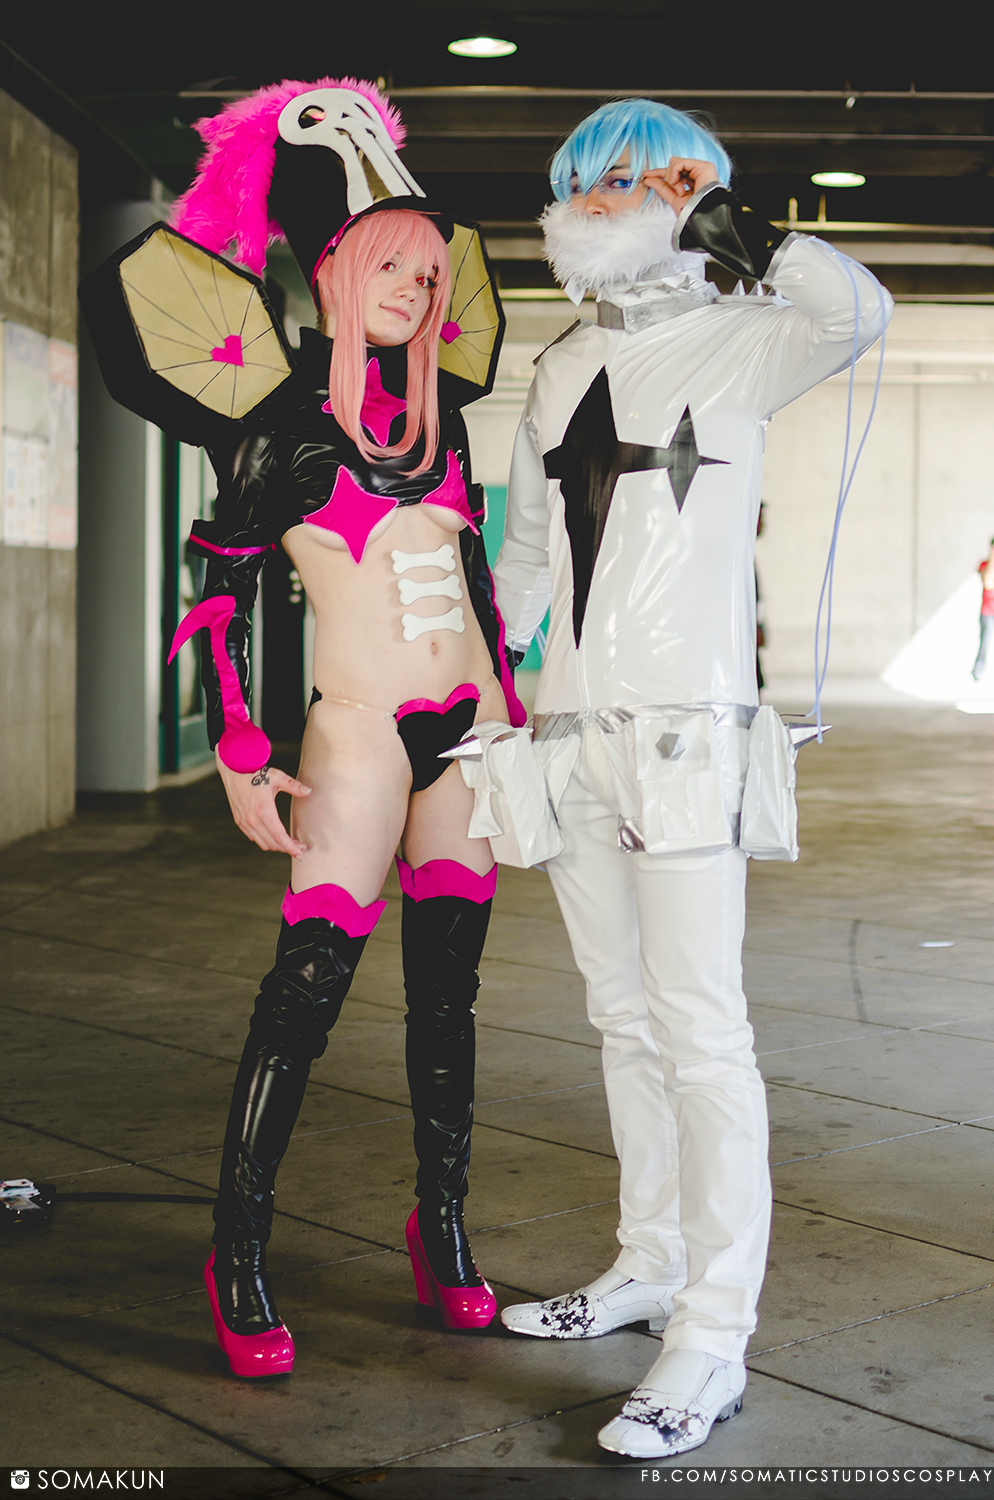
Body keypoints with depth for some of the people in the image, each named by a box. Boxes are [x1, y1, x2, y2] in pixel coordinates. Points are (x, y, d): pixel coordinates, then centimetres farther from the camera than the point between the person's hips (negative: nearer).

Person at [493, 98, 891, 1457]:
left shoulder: (734, 340, -2)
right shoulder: (564, 367, 17)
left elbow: (856, 313, -24)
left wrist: (733, 228, -12)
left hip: (685, 730, -7)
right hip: (573, 732, 7)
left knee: (701, 1030, -9)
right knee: (625, 1020, 13)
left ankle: (712, 1343, -5)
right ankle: (651, 1266, 26)